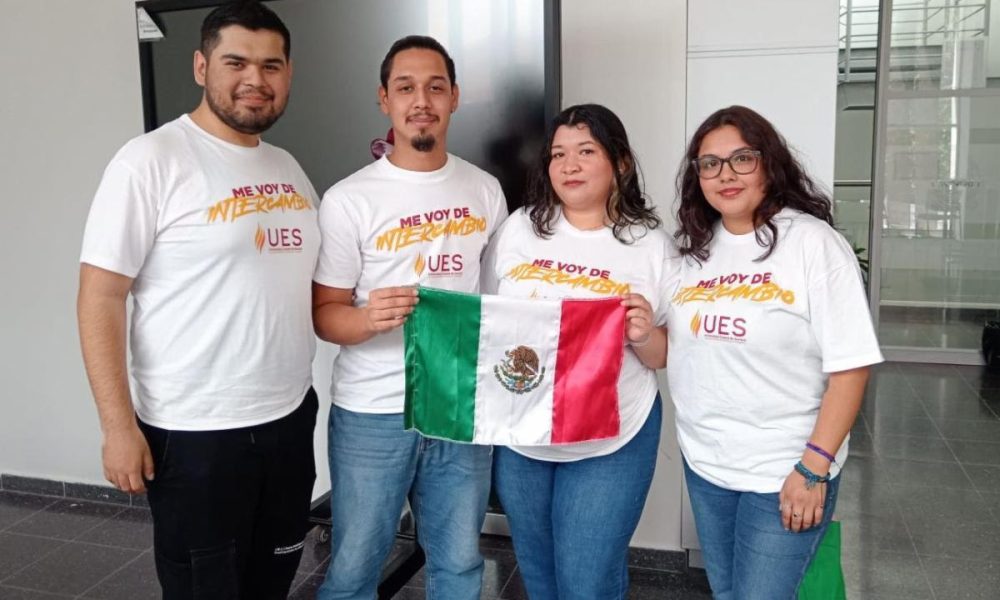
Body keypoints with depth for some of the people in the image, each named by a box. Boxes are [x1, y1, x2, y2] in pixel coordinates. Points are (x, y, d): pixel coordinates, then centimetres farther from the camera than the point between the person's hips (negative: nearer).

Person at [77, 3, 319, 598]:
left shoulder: (289, 168, 9)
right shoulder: (152, 160, -11)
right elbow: (100, 297, -13)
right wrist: (119, 426, -15)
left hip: (290, 419, 6)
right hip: (194, 433, -6)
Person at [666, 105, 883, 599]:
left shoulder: (813, 242, -13)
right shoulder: (693, 246, 5)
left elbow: (850, 365, -16)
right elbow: (674, 349, 14)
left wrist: (815, 466, -18)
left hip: (784, 471, -6)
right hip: (703, 463, 6)